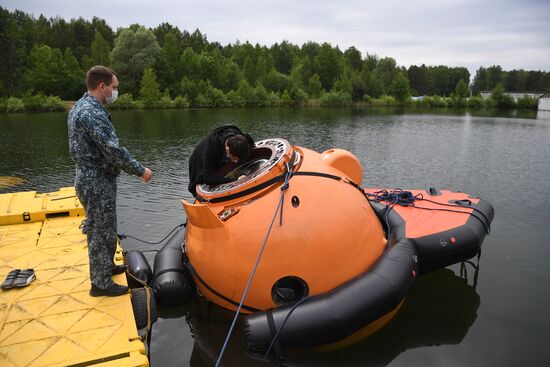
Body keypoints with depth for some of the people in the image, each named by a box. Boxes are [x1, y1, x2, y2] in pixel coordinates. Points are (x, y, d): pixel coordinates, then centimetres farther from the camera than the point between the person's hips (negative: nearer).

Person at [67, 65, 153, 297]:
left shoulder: (79, 107, 10)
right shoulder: (93, 113, -23)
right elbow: (114, 150, -26)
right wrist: (141, 171, -16)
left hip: (88, 179, 10)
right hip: (97, 182, -10)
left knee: (103, 228, 23)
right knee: (101, 232, 2)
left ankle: (106, 266, 40)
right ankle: (101, 283, 15)